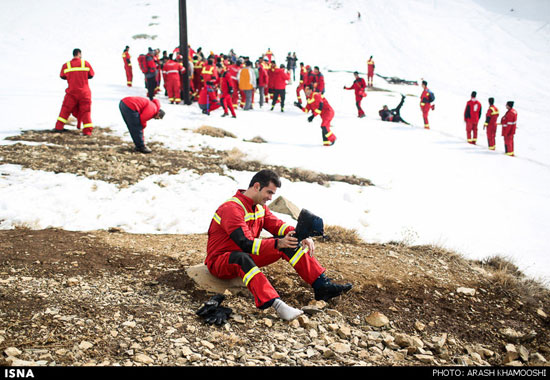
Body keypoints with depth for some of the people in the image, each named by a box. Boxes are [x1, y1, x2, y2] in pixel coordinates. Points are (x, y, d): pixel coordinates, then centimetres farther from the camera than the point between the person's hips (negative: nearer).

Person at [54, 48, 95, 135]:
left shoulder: (66, 65, -2)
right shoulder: (86, 63, -5)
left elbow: (62, 77, 9)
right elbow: (91, 75, 4)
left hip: (71, 92, 1)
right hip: (84, 92, -1)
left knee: (66, 109, 14)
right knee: (85, 111, 5)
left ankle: (59, 127, 14)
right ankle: (87, 131, 1)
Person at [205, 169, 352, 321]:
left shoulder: (260, 207, 5)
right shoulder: (232, 209, -25)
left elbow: (278, 226, 5)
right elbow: (246, 243, -33)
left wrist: (303, 237, -14)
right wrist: (278, 243, -42)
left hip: (249, 254, 9)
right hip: (220, 261, -9)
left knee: (289, 242, -4)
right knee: (242, 258, -44)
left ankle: (322, 285, -10)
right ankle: (276, 304, -57)